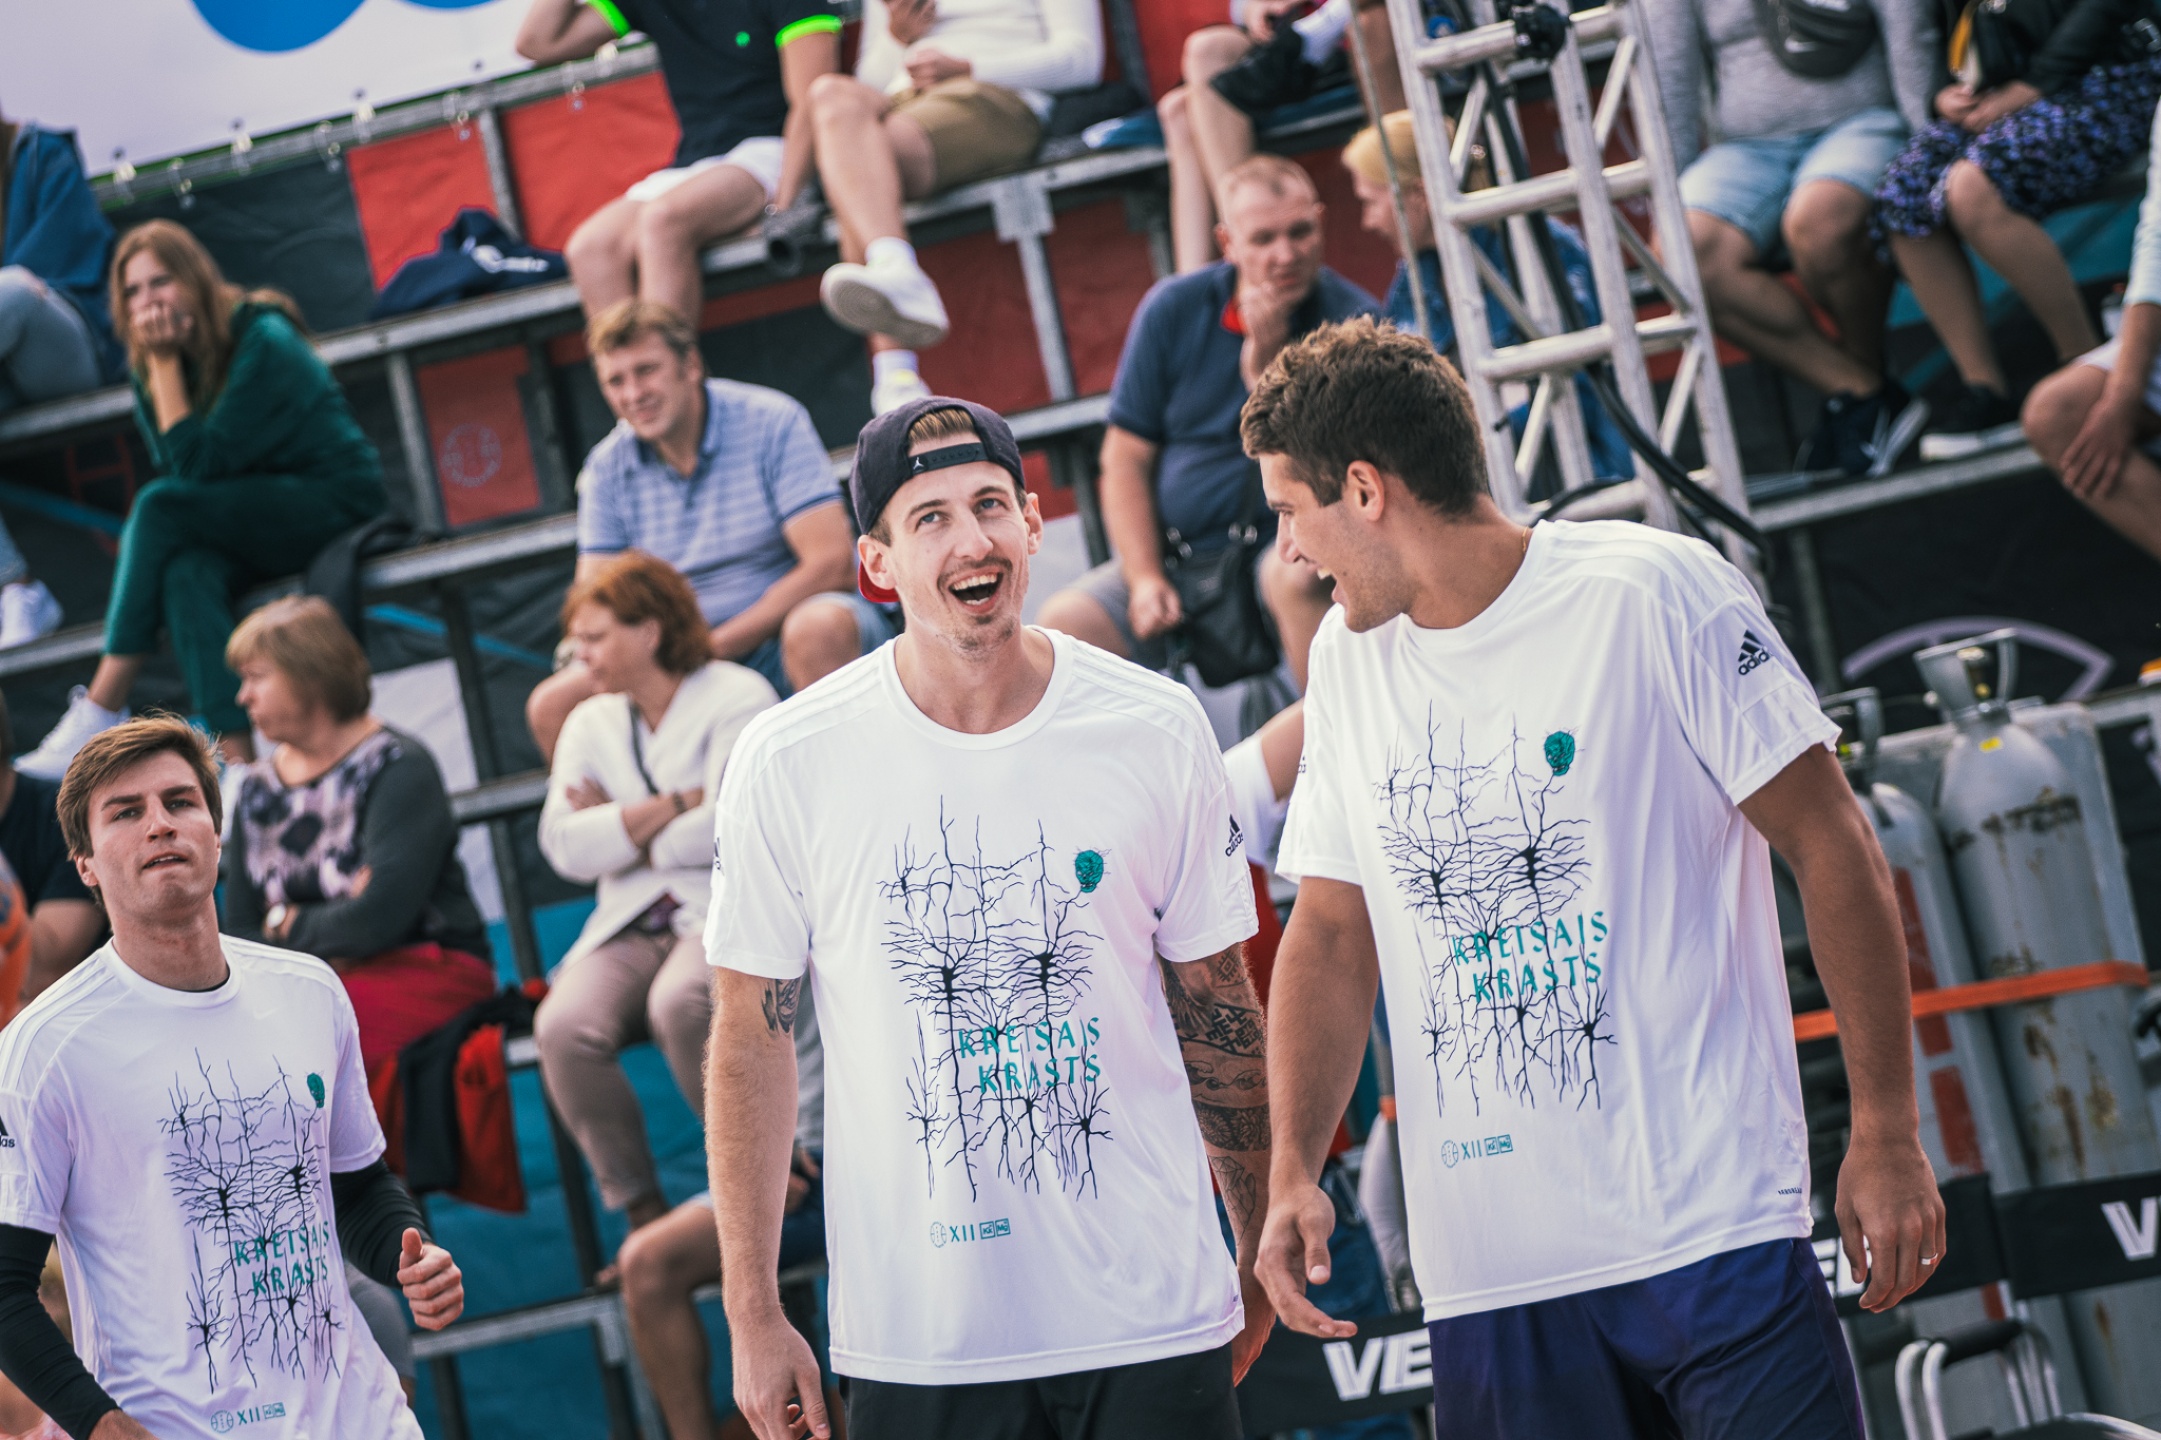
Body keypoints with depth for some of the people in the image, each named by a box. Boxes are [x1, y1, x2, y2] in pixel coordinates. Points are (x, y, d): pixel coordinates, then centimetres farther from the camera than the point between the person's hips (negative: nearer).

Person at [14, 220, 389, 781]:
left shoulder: (262, 342, -17)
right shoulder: (155, 363, 5)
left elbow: (200, 465, -21)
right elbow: (177, 467, -2)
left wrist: (166, 362, -19)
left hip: (334, 501, -6)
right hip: (256, 522, 6)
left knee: (160, 508, -28)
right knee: (188, 573, -31)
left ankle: (100, 714, -28)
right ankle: (236, 761, -43)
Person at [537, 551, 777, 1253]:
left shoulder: (737, 697, 0)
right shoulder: (590, 723, 17)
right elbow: (563, 845, 3)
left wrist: (620, 829, -1)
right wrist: (676, 805, -8)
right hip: (629, 930, 5)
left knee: (678, 1003, -38)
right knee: (563, 1027, -28)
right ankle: (638, 1209, -14)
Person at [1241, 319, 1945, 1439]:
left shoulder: (1655, 593, -5)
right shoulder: (1345, 658, 12)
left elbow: (1831, 847, -3)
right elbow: (1330, 935, 16)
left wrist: (1888, 1134, -6)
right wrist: (1293, 1172, 1)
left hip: (1714, 1232, -5)